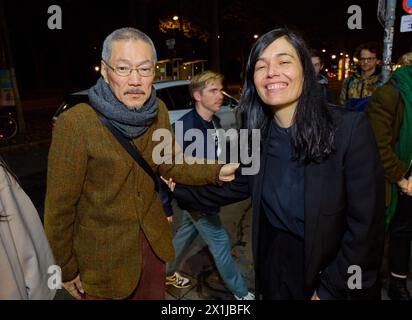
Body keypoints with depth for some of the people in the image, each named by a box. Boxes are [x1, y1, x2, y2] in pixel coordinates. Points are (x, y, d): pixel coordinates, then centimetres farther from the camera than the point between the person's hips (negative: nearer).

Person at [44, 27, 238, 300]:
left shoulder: (158, 112, -8)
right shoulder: (76, 124, -25)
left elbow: (169, 164, 1)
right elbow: (59, 206, -16)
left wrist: (216, 172, -14)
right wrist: (67, 268, -6)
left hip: (153, 238, 5)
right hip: (104, 252, -4)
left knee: (155, 294, 24)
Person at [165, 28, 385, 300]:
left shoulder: (350, 128, -22)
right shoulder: (258, 134, -7)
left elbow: (366, 224, -19)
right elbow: (237, 186, 3)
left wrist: (330, 290, -15)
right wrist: (181, 188, 0)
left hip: (330, 270, -4)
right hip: (273, 261, 4)